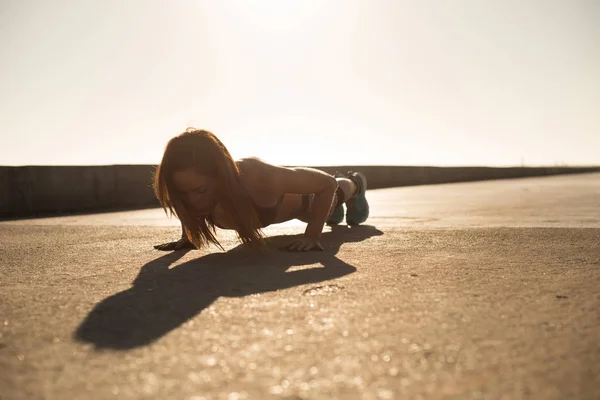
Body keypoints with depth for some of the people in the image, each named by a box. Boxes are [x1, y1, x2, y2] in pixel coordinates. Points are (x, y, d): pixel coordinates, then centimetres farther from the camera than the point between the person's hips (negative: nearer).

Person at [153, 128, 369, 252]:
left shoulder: (258, 179, -51)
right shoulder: (195, 183, -38)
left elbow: (327, 183, -37)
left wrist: (312, 235, -41)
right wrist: (188, 236, -20)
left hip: (300, 197, -4)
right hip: (275, 191, 4)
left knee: (332, 196, 34)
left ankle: (354, 184, 69)